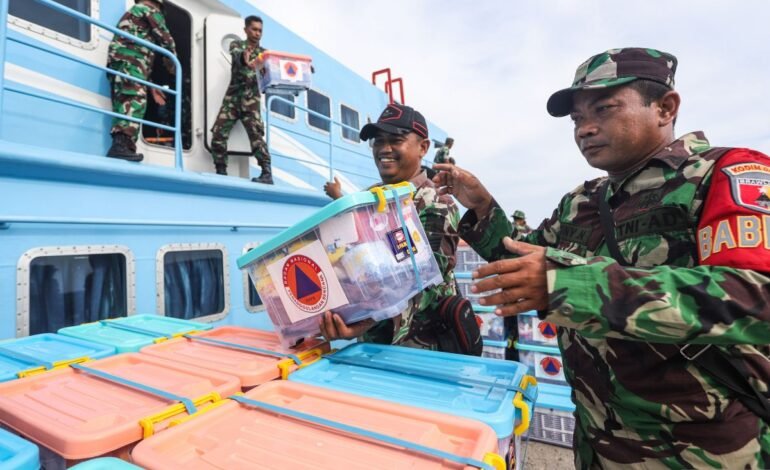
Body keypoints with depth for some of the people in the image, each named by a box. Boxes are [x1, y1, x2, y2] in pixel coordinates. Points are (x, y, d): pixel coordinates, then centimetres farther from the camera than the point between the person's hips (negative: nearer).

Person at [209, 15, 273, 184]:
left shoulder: (263, 53, 15)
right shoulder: (237, 44, 11)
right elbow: (238, 56, -14)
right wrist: (245, 59, -38)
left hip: (251, 100, -1)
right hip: (232, 97, 1)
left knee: (256, 134, -18)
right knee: (218, 134, -7)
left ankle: (267, 173, -24)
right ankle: (221, 172, 3)